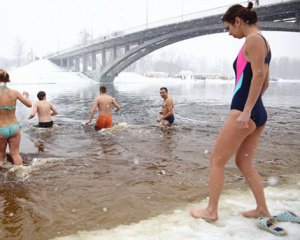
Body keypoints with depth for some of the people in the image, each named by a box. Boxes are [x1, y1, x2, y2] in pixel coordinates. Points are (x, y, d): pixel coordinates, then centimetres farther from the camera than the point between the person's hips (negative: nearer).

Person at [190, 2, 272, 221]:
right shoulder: (262, 41, 18)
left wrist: (246, 111, -24)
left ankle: (211, 211, 11)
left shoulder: (253, 39, -9)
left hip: (244, 113, -10)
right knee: (244, 163, 18)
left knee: (216, 160, 1)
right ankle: (262, 210, 24)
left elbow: (259, 75, -21)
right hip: (259, 113, 10)